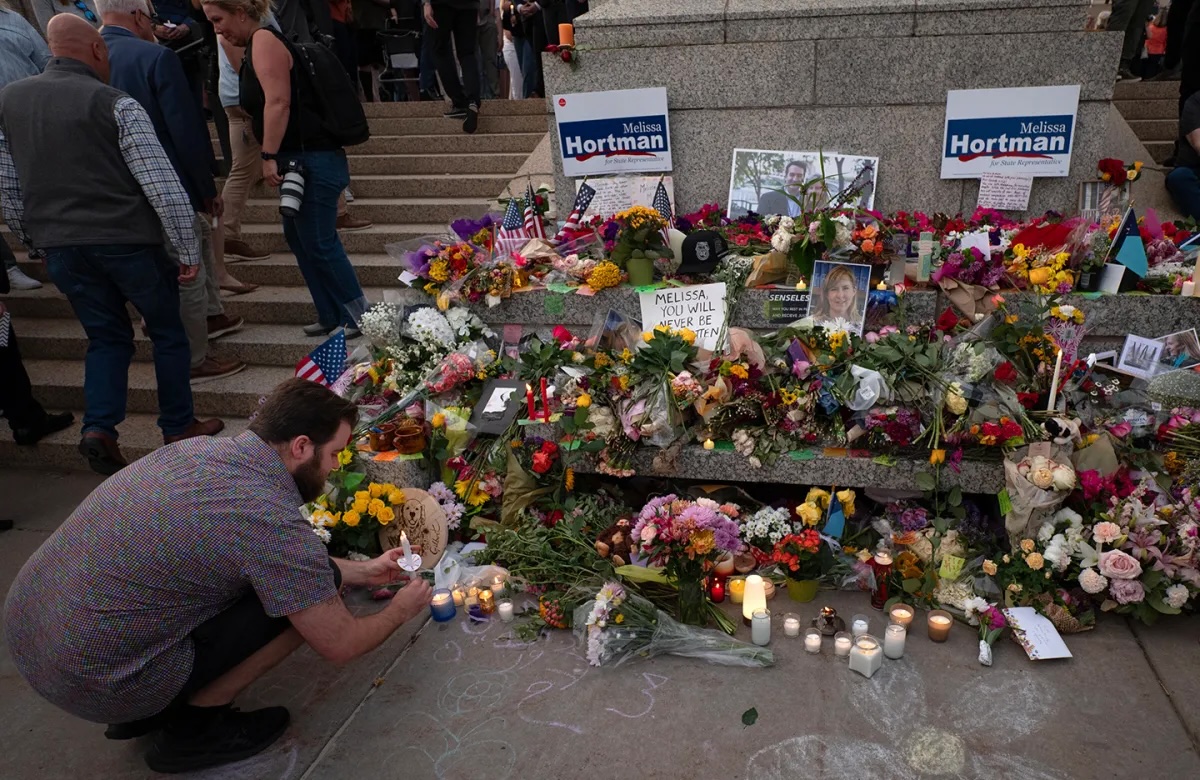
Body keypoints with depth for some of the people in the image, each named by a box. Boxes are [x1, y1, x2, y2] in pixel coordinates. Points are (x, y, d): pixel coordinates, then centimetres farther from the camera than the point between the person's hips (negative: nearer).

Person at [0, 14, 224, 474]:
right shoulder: (115, 104, -11)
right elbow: (163, 186, -15)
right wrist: (188, 250, -8)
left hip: (58, 246, 5)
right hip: (127, 241, -5)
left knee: (106, 337, 18)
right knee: (167, 332, 13)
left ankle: (99, 428, 3)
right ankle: (178, 428, 20)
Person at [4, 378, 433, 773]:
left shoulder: (199, 448, 2)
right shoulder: (274, 521, -23)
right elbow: (340, 645, -10)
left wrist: (362, 571, 25)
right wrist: (400, 610, 11)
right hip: (94, 681, -8)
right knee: (308, 592, -6)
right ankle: (191, 727, 6)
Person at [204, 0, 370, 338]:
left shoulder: (264, 39, -11)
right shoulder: (254, 47, 18)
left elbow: (278, 102, -22)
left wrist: (269, 157, -20)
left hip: (312, 160, -11)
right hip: (300, 160, 11)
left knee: (320, 243, -5)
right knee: (299, 239, 14)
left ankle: (360, 316, 6)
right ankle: (332, 315, 21)